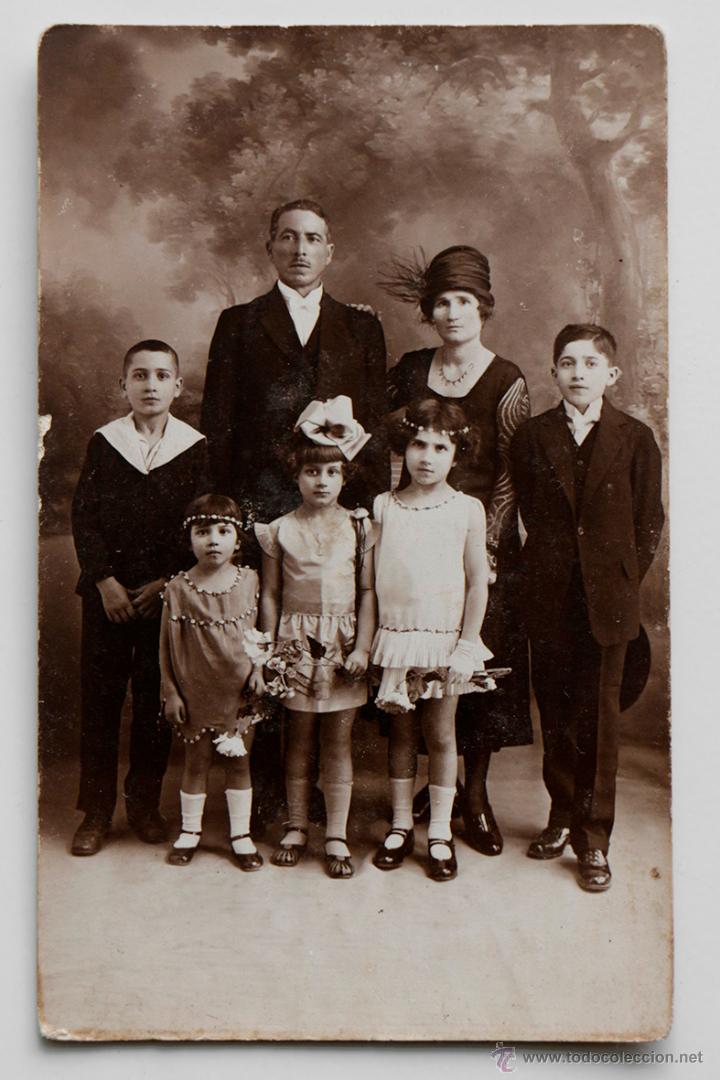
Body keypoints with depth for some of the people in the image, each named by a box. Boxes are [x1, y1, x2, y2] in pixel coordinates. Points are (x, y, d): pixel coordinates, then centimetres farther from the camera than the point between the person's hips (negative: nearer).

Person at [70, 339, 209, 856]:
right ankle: (96, 811, 15)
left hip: (168, 595, 0)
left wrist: (167, 582, -8)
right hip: (108, 594, 0)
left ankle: (145, 803, 21)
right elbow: (84, 517, 1)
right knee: (100, 699, 3)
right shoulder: (104, 442, 4)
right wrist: (106, 582, -9)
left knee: (156, 701, 6)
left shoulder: (196, 448, 2)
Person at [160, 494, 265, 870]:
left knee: (239, 761, 11)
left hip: (239, 691, 1)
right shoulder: (177, 589, -7)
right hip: (196, 693, -1)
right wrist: (171, 693, -3)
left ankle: (241, 834, 24)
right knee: (196, 760, 11)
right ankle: (190, 830, 30)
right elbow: (167, 646, -3)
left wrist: (258, 670, -3)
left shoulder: (249, 581, -3)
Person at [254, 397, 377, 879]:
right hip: (297, 644, 0)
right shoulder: (281, 530, 1)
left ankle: (337, 837, 15)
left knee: (339, 743, 5)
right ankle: (296, 828, 24)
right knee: (299, 739, 10)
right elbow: (270, 595, 4)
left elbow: (368, 591, 1)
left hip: (342, 644, 0)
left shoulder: (359, 527, 1)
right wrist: (270, 651, 0)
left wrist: (363, 647, -6)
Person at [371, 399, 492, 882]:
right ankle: (401, 824, 26)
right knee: (401, 731, 12)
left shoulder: (468, 509, -3)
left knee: (441, 733, 7)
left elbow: (478, 581, -3)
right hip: (394, 635, 2)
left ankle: (440, 831, 21)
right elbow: (371, 577, 3)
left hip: (446, 637, -1)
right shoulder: (383, 507, 1)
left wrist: (466, 643, -7)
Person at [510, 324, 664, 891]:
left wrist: (624, 582, -1)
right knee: (555, 712, 11)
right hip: (551, 597, 2)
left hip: (607, 599, -1)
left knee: (599, 717, 3)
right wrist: (547, 572, 4)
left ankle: (594, 839, 15)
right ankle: (562, 816, 29)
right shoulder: (532, 436, 5)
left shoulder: (635, 438, 1)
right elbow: (530, 513, 9)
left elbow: (649, 522, 3)